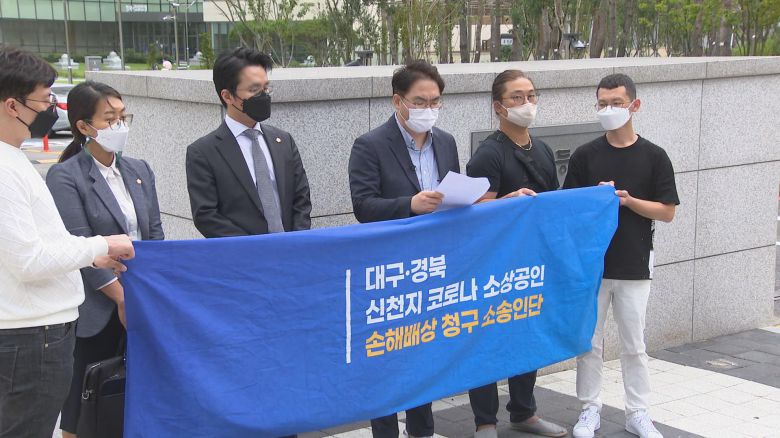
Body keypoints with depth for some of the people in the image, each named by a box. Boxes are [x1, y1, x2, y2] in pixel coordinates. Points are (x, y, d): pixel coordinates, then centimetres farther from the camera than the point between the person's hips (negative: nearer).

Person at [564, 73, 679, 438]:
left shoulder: (653, 157, 0)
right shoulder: (585, 155, 1)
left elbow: (667, 212, -1)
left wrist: (628, 200, -15)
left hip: (634, 267, -1)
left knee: (634, 345, 8)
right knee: (589, 342, 8)